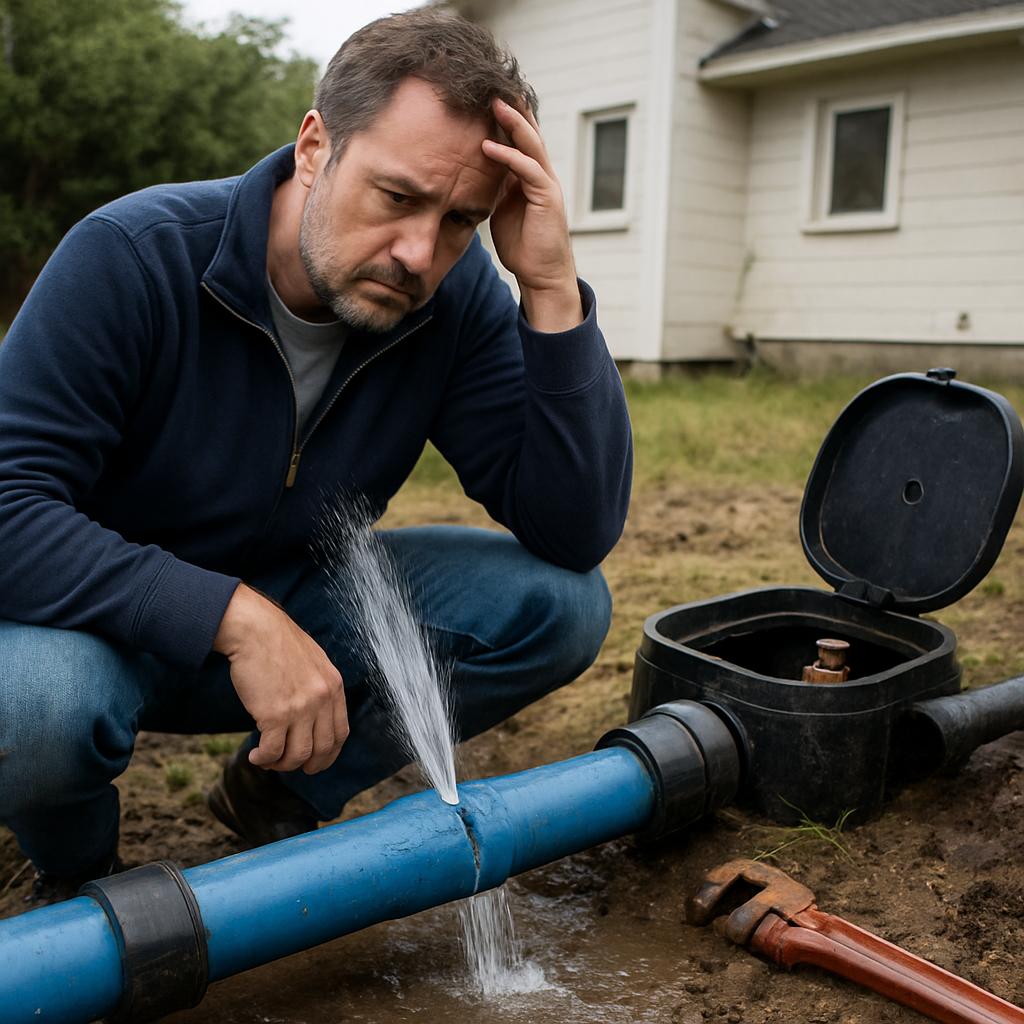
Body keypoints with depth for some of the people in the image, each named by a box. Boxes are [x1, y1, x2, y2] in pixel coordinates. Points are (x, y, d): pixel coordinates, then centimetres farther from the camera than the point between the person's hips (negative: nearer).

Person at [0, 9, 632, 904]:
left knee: (560, 604, -15)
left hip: (292, 610, 4)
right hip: (101, 623, -3)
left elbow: (579, 537, -19)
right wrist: (234, 618, -37)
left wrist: (551, 292, -29)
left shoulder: (457, 300, -13)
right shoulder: (134, 257, -23)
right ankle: (75, 862, 2)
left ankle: (280, 798, 5)